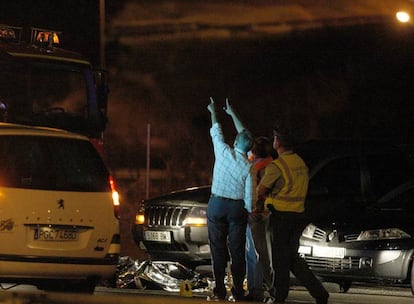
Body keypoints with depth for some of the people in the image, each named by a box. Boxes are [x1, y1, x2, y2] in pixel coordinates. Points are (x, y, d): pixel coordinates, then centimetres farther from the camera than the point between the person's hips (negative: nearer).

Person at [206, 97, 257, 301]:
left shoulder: (224, 152, -4)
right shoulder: (249, 168, -5)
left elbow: (216, 131, 14)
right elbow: (250, 197, 6)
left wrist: (213, 112, 30)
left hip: (217, 205, 0)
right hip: (238, 208, 0)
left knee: (218, 249, 1)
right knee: (237, 250, 2)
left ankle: (219, 292, -2)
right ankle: (238, 292, 1)